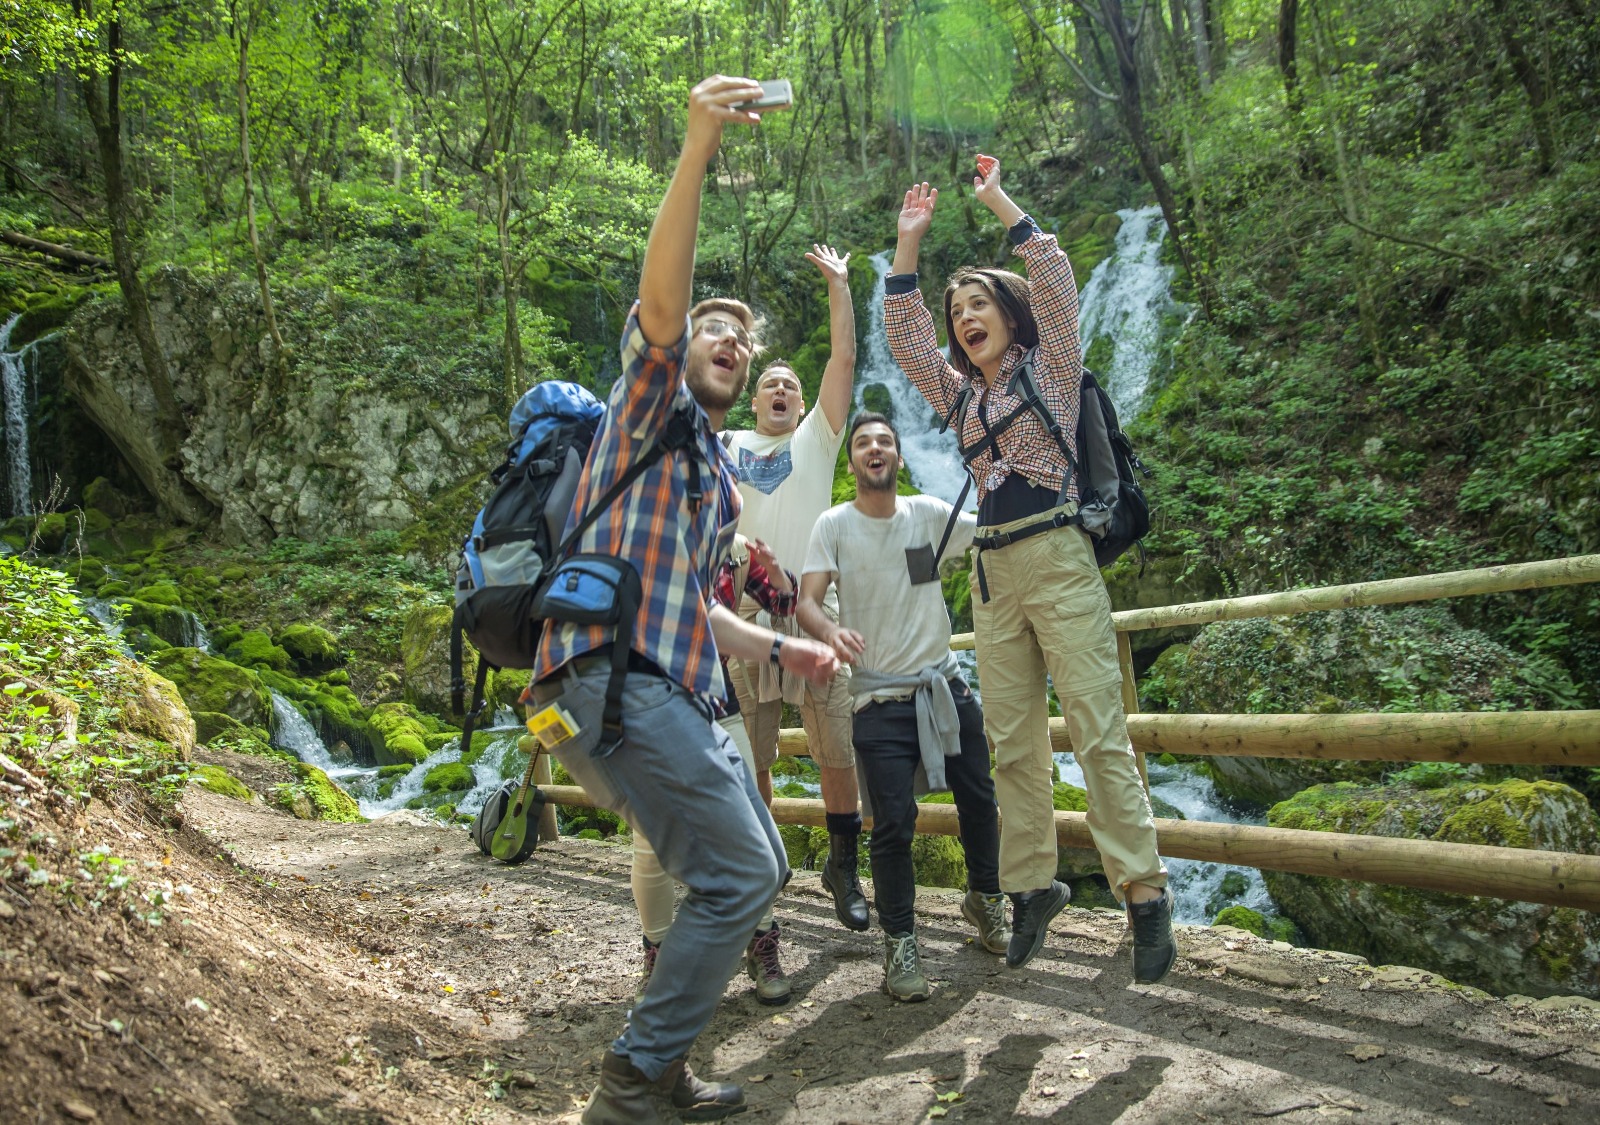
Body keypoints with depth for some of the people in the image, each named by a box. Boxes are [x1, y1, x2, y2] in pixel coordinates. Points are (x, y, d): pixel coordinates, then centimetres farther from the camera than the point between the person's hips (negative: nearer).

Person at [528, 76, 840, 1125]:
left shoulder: (722, 477, 28)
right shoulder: (650, 404, 6)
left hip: (682, 695, 9)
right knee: (738, 875, -11)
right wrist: (698, 150, -26)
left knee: (756, 870, 15)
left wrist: (785, 649, 31)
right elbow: (659, 302, -16)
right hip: (612, 678, -9)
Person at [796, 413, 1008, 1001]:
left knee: (979, 800, 12)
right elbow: (807, 600, -14)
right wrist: (830, 629, -36)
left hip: (946, 685, 4)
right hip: (880, 698, -3)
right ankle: (899, 943, 8)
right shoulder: (833, 525, -4)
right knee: (894, 822, -9)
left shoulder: (929, 513, 4)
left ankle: (985, 898, 38)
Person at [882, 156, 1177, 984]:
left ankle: (1143, 892, -6)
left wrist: (998, 201, 1)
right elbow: (902, 332, 17)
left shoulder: (1050, 368, 7)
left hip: (1057, 561, -6)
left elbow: (1052, 278, -4)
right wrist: (909, 242, 12)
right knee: (1012, 743, 4)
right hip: (992, 574, 6)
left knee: (1098, 732, -10)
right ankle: (1031, 885, 11)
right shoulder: (960, 394, 20)